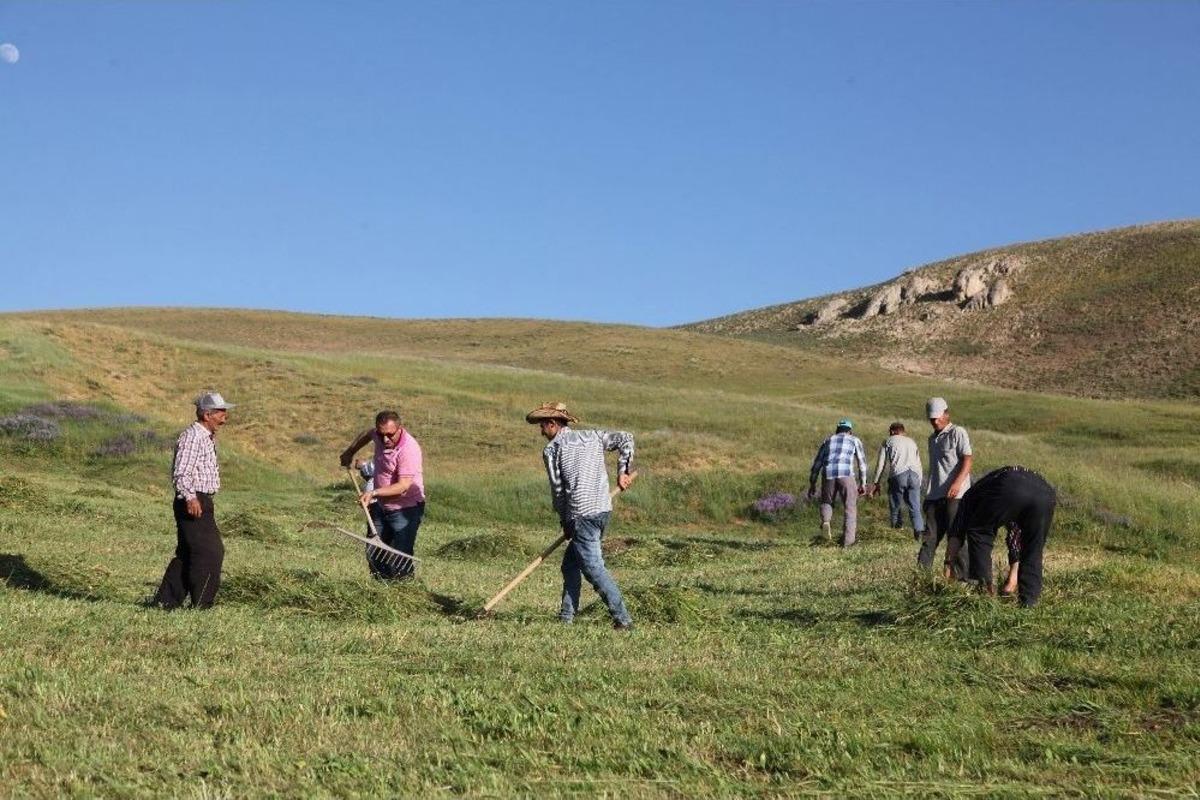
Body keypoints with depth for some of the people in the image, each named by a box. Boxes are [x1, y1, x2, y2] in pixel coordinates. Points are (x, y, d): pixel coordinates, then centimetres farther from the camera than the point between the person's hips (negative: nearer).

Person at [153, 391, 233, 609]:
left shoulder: (207, 437, 18)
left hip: (201, 502, 11)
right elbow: (181, 472, -24)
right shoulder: (192, 437, -15)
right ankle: (202, 605, -4)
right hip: (193, 503, -11)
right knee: (209, 553, -9)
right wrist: (190, 497, -33)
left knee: (187, 554, 13)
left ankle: (166, 600, 18)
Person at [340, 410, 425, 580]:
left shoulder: (409, 449, -26)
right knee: (374, 556, 8)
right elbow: (367, 434, 25)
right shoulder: (380, 435, -2)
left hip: (406, 508, -8)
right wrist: (349, 452, 26)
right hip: (381, 506, 8)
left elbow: (403, 486, -32)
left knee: (399, 564, -14)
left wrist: (374, 493, -39)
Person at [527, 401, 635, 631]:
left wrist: (564, 521, 11)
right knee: (570, 564, 17)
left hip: (582, 515, -8)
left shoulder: (552, 450, -1)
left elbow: (558, 489, -1)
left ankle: (623, 619, -10)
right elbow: (625, 439, 11)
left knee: (594, 568, -6)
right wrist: (623, 472, 12)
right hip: (604, 510, 8)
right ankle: (566, 616, 19)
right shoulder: (593, 436, 15)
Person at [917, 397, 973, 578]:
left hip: (955, 495, -6)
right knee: (930, 536, 1)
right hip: (935, 495, 6)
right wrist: (927, 496, 21)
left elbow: (968, 460, -10)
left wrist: (957, 482, -24)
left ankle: (962, 576, -2)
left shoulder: (958, 433, 0)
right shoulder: (932, 438, 21)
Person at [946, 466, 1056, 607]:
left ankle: (982, 585, 11)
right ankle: (1029, 599, 14)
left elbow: (956, 534, 25)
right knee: (1033, 551, 19)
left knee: (978, 532, 17)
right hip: (1045, 491, 5)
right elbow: (1016, 536, 48)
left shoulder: (972, 495, 36)